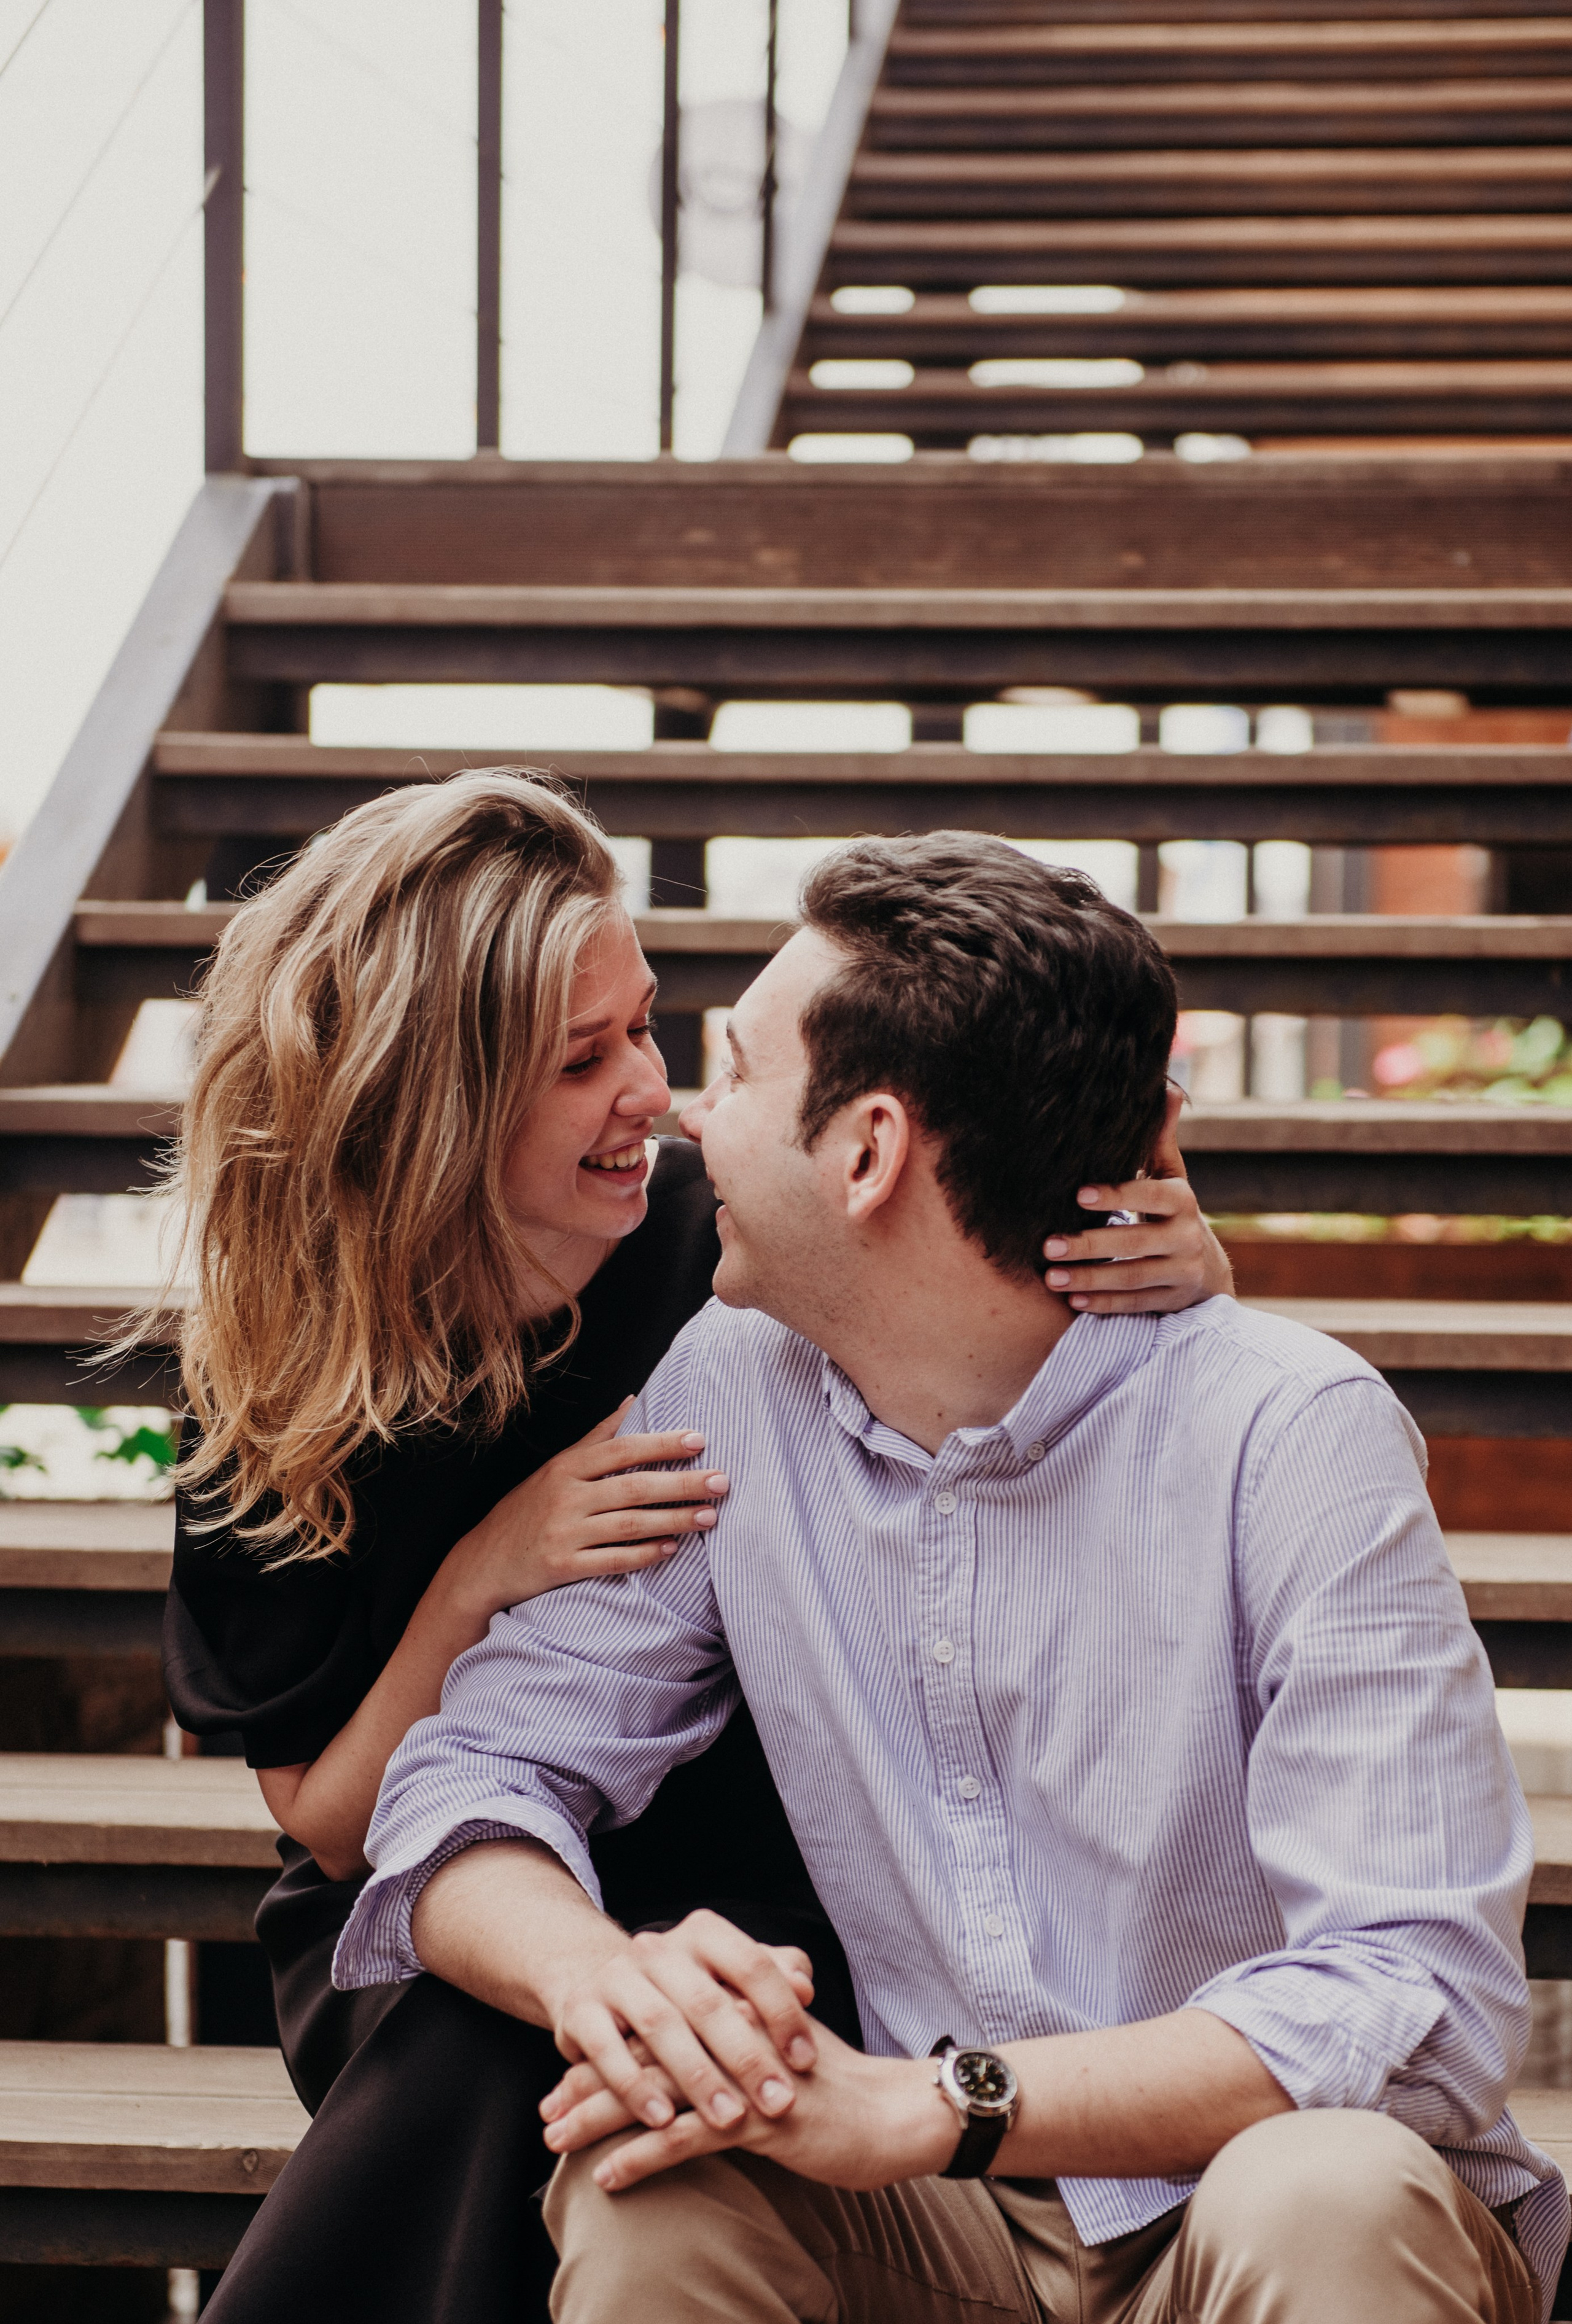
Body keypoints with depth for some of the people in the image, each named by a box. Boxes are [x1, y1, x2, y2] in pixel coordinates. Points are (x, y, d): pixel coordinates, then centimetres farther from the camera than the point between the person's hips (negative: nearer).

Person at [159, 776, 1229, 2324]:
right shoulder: (284, 1395, -9)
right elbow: (328, 1827, -3)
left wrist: (1177, 1282, -24)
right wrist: (476, 1585, -21)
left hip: (757, 1905, 1)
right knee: (488, 2049, -35)